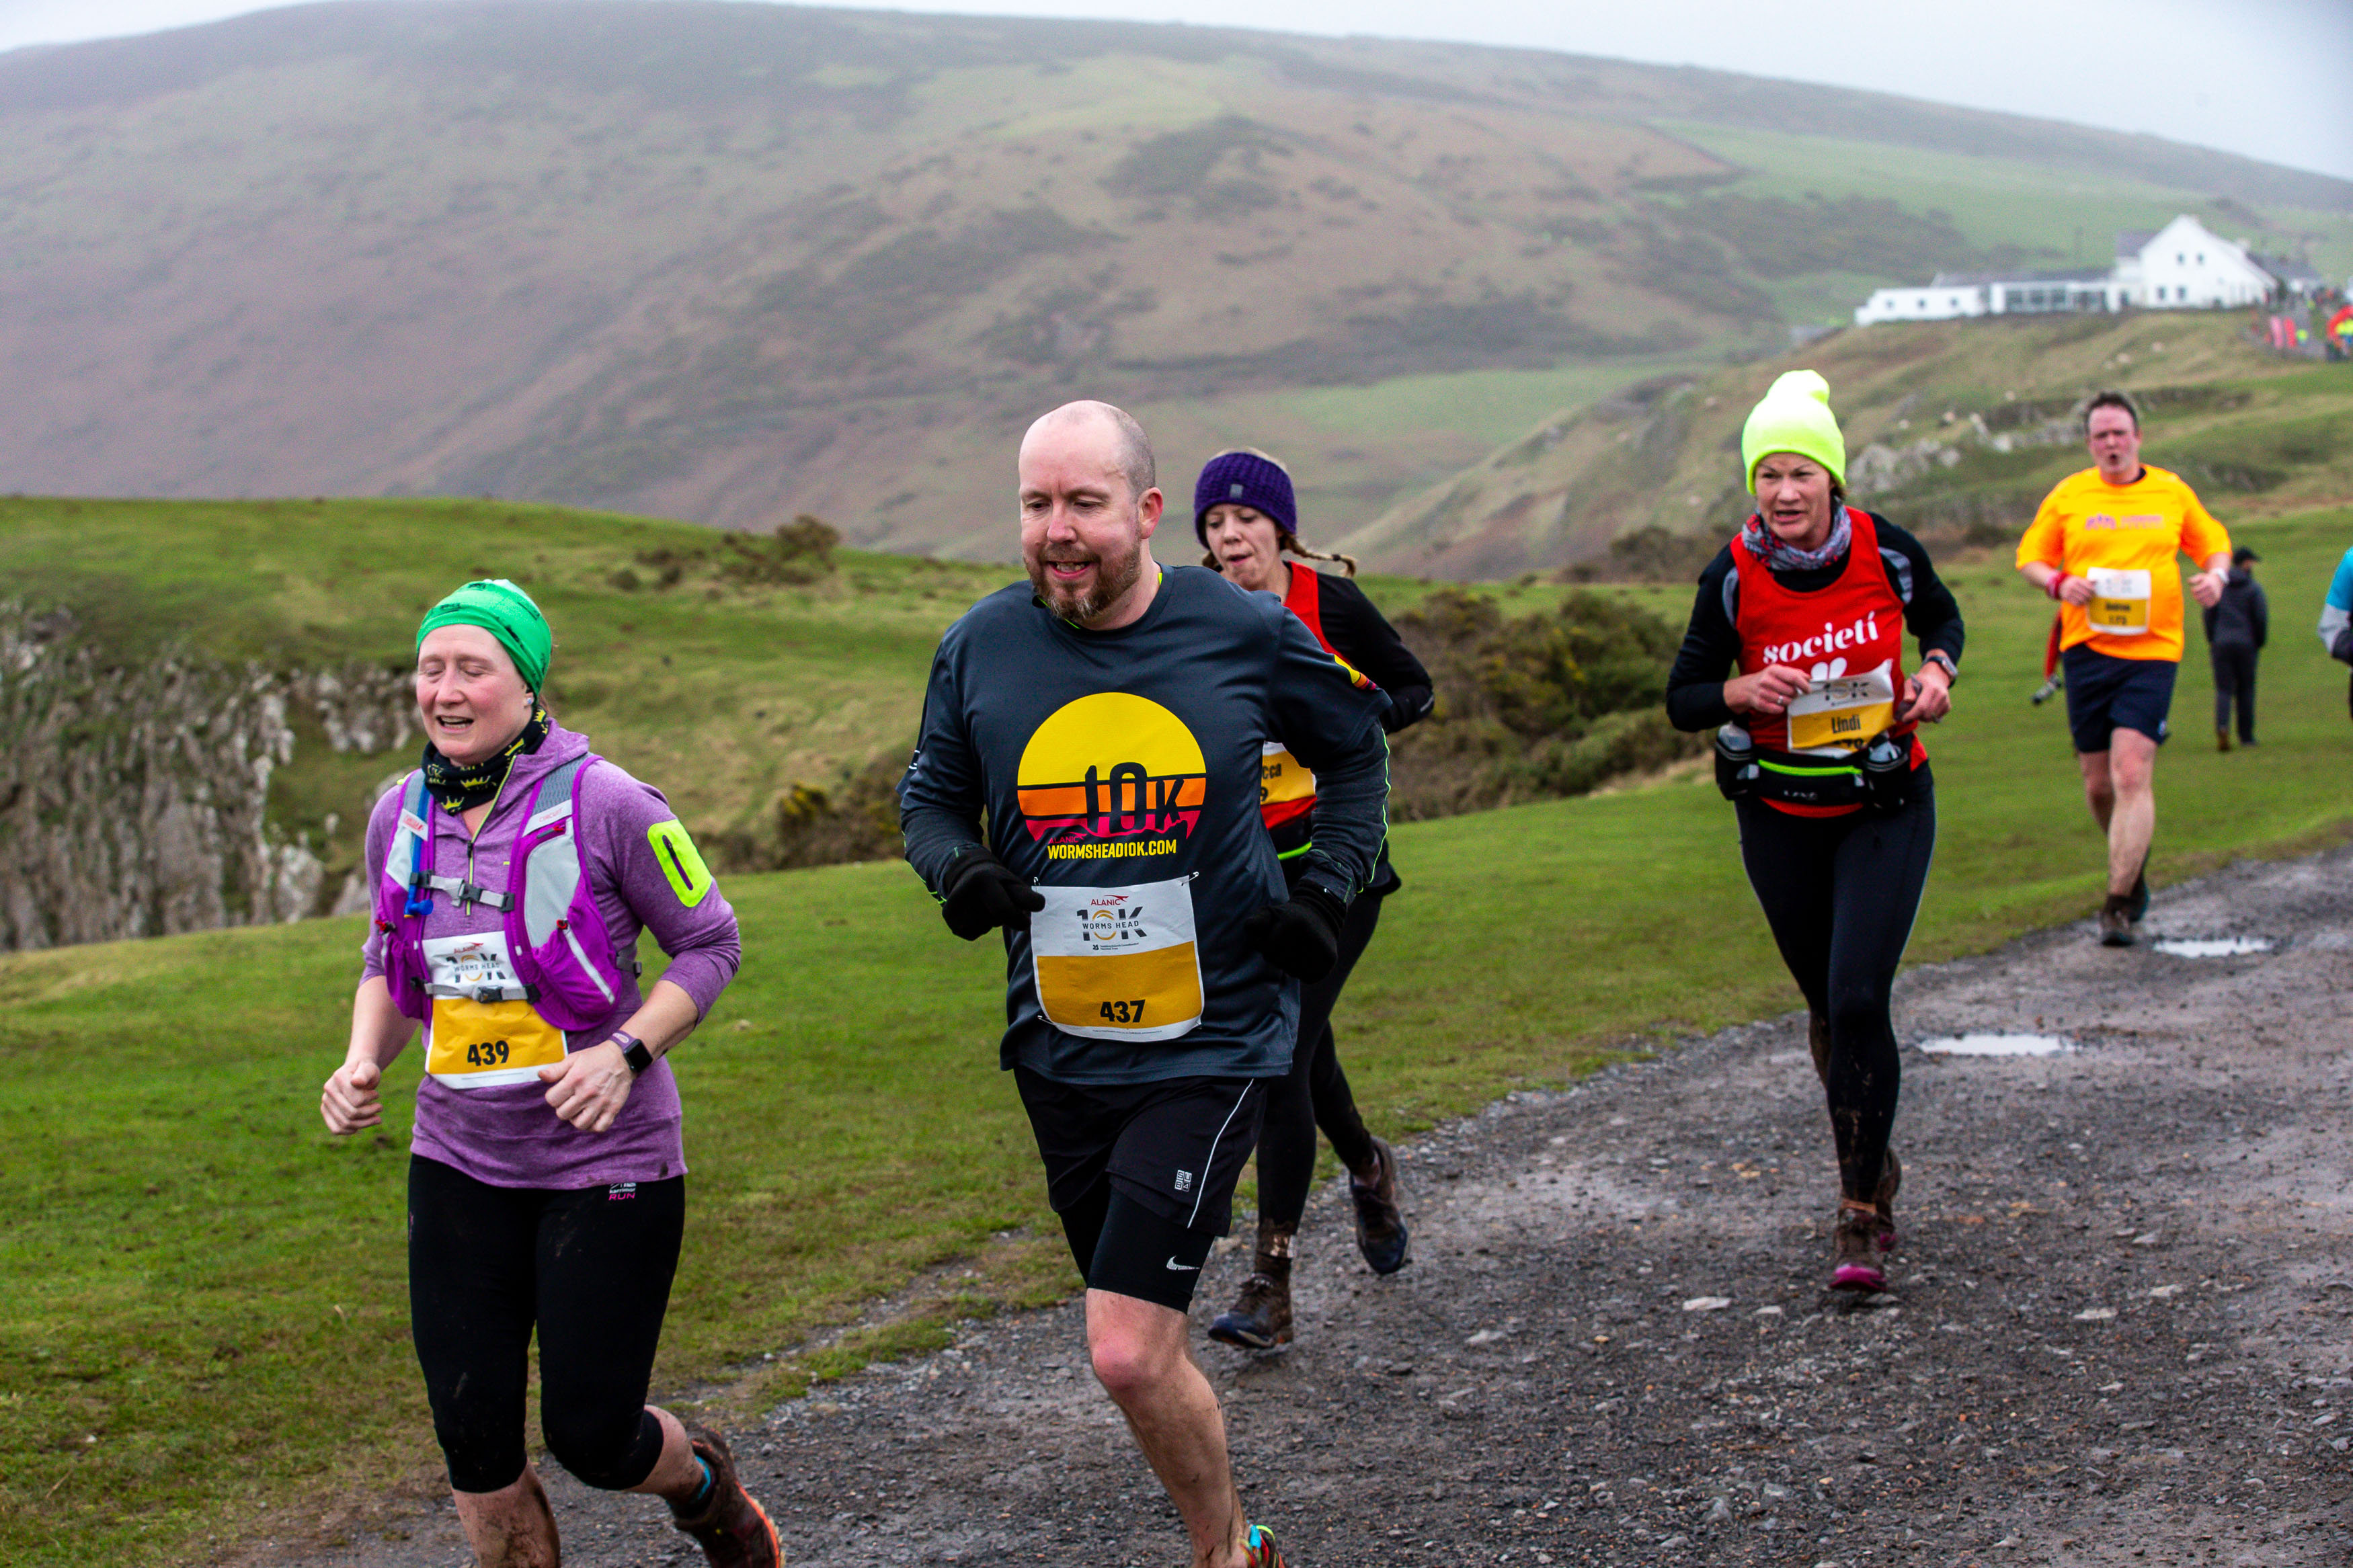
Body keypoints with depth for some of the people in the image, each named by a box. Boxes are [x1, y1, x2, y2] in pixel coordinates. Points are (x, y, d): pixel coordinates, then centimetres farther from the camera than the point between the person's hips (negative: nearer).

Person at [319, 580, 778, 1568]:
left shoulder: (605, 804, -12)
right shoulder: (402, 818, 3)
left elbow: (710, 946, -3)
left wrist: (626, 1052, -17)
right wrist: (362, 1060, -1)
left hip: (606, 1161, -4)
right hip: (459, 1161, 4)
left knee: (591, 1438, -2)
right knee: (473, 1442, 2)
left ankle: (706, 1487, 33)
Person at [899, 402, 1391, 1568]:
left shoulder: (1243, 632, -7)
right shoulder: (982, 647, -2)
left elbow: (1355, 743, 12)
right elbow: (931, 793, 13)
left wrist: (1332, 883, -1)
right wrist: (956, 868, -9)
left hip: (1214, 1043, -4)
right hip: (1060, 1052, 4)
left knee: (1127, 1352, -14)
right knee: (1143, 1351, 14)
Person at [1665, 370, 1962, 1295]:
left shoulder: (1885, 551, -9)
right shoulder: (1734, 575, -11)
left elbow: (1940, 615, 12)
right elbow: (1682, 699, -4)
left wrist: (1938, 670, -8)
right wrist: (1742, 692, -24)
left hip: (1886, 809, -1)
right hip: (1781, 818, 1)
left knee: (1859, 999, -14)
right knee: (1828, 1005, 13)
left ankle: (1861, 1216, -5)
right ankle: (1872, 1162, 38)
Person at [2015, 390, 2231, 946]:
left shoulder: (2172, 492, 7)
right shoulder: (2068, 495, 6)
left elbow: (2213, 542, 19)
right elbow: (2030, 557, 12)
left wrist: (2215, 574, -3)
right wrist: (2058, 583, -10)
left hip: (2152, 651, -2)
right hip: (2087, 649, 2)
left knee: (2133, 774, -15)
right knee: (2098, 784, 6)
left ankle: (2120, 902, -14)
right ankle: (2133, 864, 35)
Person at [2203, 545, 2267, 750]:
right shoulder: (2253, 588, -3)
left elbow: (2207, 615, 3)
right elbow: (2261, 618, -7)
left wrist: (2212, 641, 13)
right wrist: (2260, 642, 8)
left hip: (2221, 643, 1)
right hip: (2246, 645, -1)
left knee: (2224, 689, -1)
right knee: (2246, 690, 10)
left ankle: (2222, 726, -26)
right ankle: (2246, 736, 14)